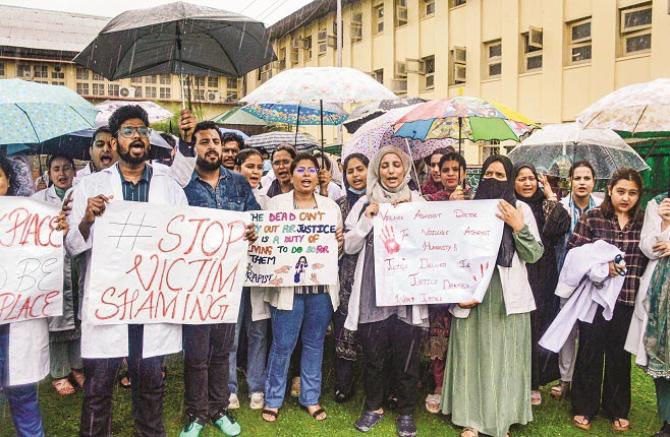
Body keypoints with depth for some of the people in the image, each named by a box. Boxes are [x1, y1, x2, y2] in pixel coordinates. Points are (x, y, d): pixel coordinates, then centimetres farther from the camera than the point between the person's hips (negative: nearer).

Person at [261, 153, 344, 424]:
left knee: (314, 343, 12)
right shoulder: (276, 203, 3)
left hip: (322, 286, 3)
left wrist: (340, 242, -8)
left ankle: (310, 397, 27)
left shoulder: (331, 206, 11)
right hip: (288, 285, -2)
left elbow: (339, 247, 13)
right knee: (282, 345, 2)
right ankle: (273, 399, 20)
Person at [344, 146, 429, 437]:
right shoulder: (366, 203, 7)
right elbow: (349, 246, 4)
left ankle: (406, 412, 24)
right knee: (373, 354, 9)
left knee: (406, 355, 6)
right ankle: (373, 406, 28)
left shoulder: (417, 202, 6)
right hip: (372, 292, 1)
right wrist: (367, 219, -8)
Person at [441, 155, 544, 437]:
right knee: (472, 355, 4)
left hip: (508, 295, 0)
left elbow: (534, 255, 3)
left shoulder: (521, 209, 6)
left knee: (504, 357, 5)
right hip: (472, 293, 1)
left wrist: (519, 228, -12)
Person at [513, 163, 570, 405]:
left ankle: (534, 383, 22)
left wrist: (551, 197, -6)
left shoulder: (545, 206, 7)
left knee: (536, 326, 7)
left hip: (541, 278, 2)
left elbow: (563, 226, -12)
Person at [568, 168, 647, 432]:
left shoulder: (644, 222, 5)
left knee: (620, 354, 13)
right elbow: (573, 251, -8)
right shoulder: (592, 218, -5)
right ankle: (584, 408, 22)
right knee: (590, 352, 7)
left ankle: (617, 409, 31)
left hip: (627, 300, 3)